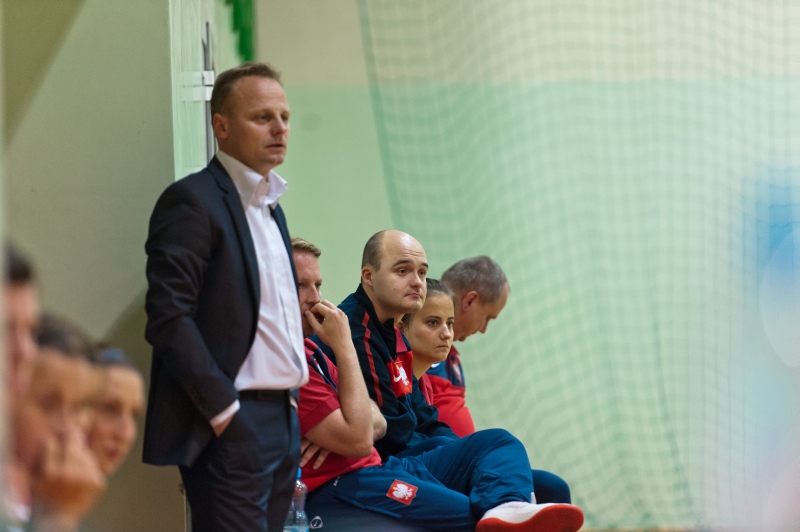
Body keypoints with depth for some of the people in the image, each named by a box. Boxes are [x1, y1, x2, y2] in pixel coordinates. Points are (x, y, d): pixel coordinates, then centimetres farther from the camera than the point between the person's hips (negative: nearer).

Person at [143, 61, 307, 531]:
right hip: (231, 424, -8)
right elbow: (169, 319, -16)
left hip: (283, 420, 8)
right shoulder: (192, 201, -8)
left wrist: (292, 400, 14)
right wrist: (224, 411, -18)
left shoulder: (271, 207, 19)